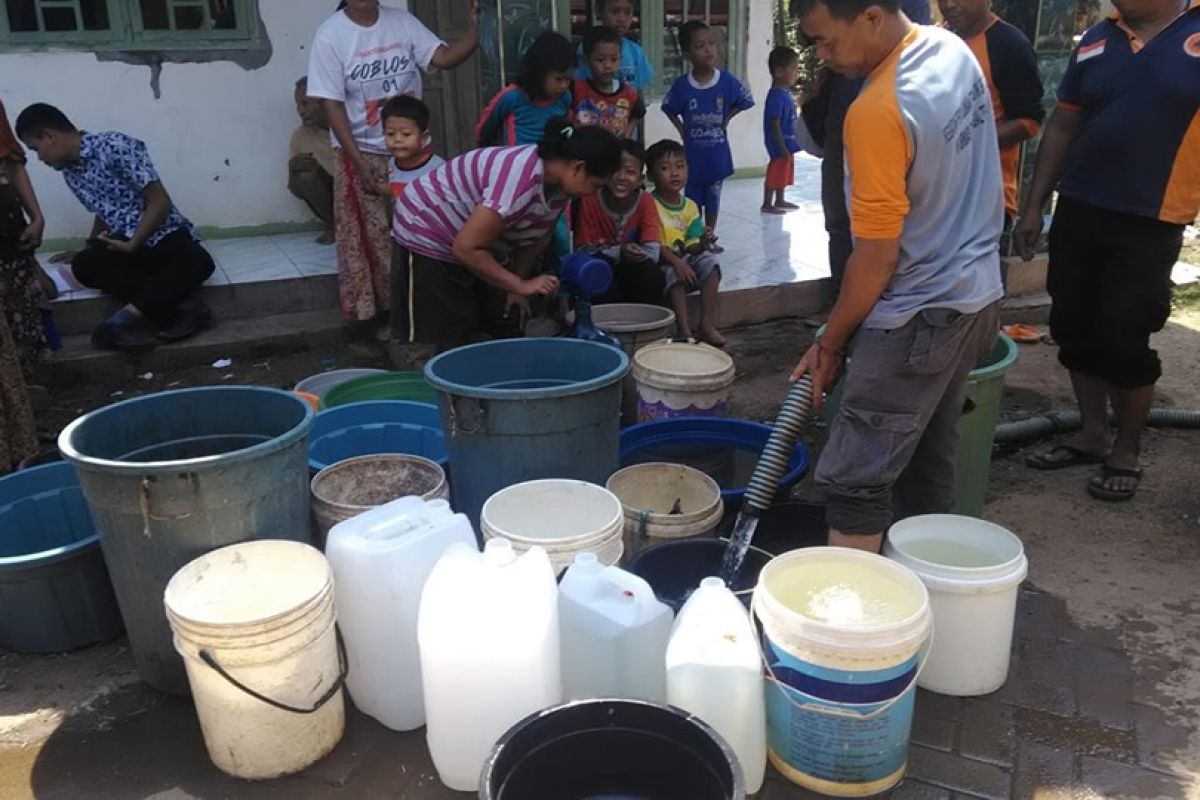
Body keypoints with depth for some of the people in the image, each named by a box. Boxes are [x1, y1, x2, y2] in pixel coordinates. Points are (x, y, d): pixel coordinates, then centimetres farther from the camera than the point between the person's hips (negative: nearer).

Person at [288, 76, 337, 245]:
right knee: (305, 174, -26)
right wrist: (293, 167, -24)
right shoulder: (300, 136, -6)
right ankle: (331, 224, -5)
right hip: (331, 194, 3)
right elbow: (297, 190, -2)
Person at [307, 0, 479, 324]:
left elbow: (444, 58, -10)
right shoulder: (330, 35, -10)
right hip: (363, 154, -3)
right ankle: (371, 308, 19)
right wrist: (359, 163, -16)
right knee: (370, 238, 5)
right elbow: (332, 105, -11)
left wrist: (475, 27, -27)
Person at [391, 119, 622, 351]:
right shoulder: (521, 179, -35)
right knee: (454, 341, -8)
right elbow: (466, 248, -32)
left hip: (469, 245, 9)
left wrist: (516, 290, 3)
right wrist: (520, 285, -26)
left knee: (480, 331, 10)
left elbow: (535, 236, 5)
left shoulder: (559, 182, -8)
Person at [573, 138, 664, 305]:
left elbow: (653, 251, -16)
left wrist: (636, 253, -36)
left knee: (654, 277, -29)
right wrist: (619, 252, -31)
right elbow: (582, 250, -17)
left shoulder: (646, 201, -11)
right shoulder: (590, 200, -15)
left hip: (633, 271, 1)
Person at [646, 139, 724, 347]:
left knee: (709, 261, -20)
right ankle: (684, 330, -33)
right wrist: (676, 262, -29)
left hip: (685, 259, 5)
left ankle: (707, 324, -21)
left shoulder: (690, 206, 6)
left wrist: (703, 242, -19)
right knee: (673, 273, -34)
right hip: (660, 263, -5)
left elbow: (691, 247, 4)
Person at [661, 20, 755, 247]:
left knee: (713, 198, 13)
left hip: (717, 153, 1)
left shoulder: (727, 80, -10)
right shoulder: (682, 84, -11)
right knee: (693, 199, 9)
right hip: (693, 153, -1)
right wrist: (682, 129, -3)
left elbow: (745, 101, 5)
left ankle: (710, 238, 27)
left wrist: (726, 119, -1)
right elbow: (669, 109, 5)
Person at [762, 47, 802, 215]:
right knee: (775, 174, -2)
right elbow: (774, 125, -23)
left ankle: (780, 201, 30)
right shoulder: (776, 96, -21)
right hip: (780, 146, -10)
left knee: (783, 173, 18)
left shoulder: (785, 93, 9)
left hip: (788, 144, 10)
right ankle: (767, 204, 7)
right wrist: (783, 149, -23)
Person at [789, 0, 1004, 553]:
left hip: (920, 319, -9)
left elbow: (876, 258, -20)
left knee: (854, 483, -4)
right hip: (977, 295, 9)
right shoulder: (952, 49, 4)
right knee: (929, 464, 18)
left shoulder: (878, 112, -24)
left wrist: (830, 344, -8)